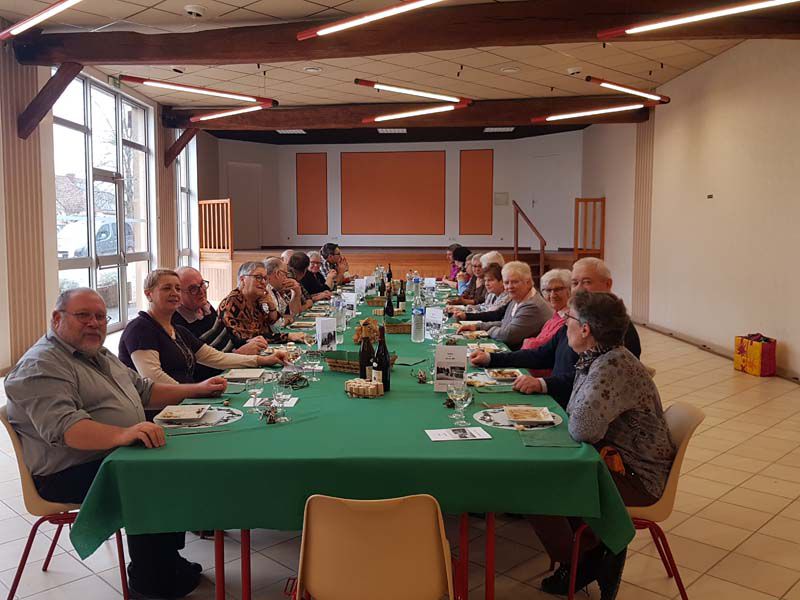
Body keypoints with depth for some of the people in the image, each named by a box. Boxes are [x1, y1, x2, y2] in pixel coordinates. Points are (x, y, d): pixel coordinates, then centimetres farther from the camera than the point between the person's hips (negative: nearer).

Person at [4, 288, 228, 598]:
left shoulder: (101, 356, 17)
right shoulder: (41, 367, -15)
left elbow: (144, 390, 24)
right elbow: (62, 427, -31)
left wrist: (198, 389, 14)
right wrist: (122, 434, -46)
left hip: (117, 454, 9)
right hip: (70, 473, -9)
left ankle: (169, 560, 9)